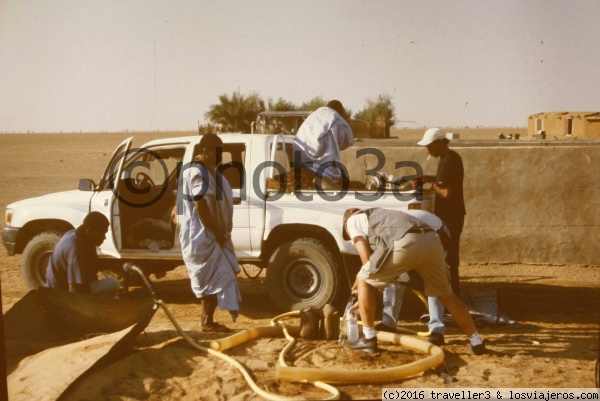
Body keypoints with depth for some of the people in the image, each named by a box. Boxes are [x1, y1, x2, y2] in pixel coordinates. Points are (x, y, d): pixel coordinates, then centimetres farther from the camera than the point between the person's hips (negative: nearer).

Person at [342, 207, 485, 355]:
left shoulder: (352, 220, 24)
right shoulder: (378, 216, 44)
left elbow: (367, 258, 12)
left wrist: (361, 277, 32)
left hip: (404, 243, -7)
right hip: (431, 240, 7)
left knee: (364, 280, 14)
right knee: (446, 295, 25)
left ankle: (368, 339, 16)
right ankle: (476, 342, 30)